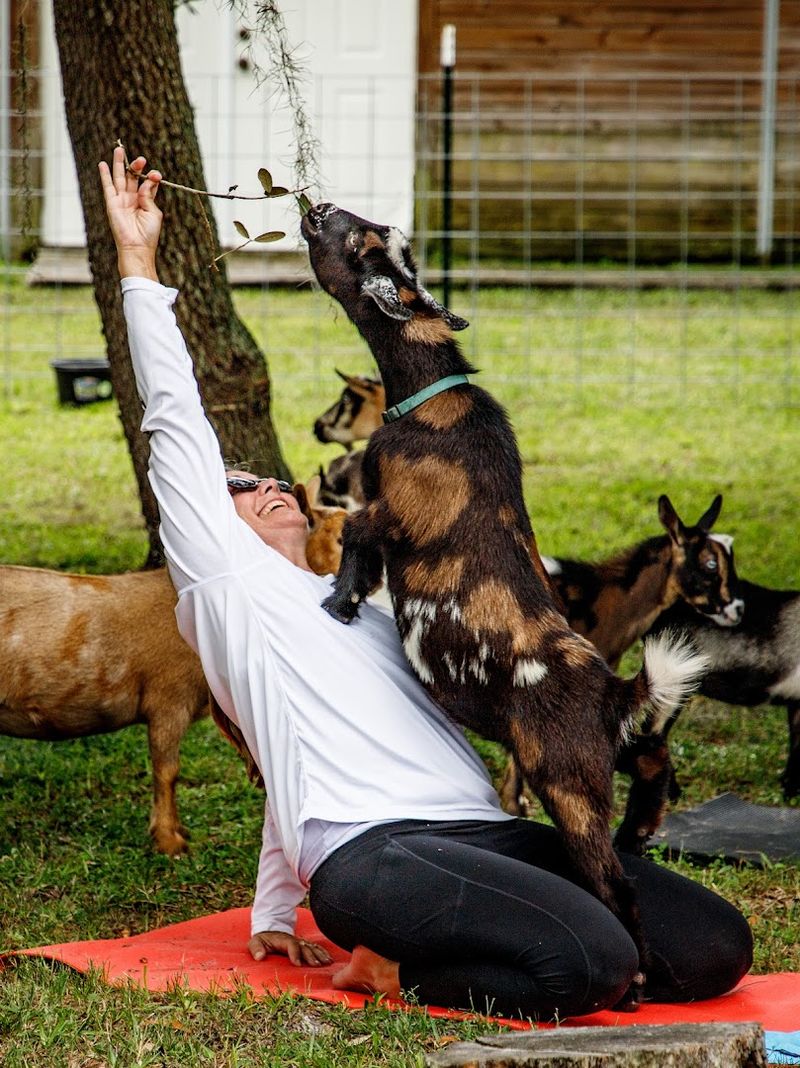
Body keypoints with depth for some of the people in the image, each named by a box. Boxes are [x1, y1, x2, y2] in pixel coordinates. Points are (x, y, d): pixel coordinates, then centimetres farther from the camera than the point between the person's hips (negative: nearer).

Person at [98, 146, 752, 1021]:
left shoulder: (359, 608, 34)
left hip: (488, 836, 7)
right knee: (587, 967, -29)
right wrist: (137, 262, 14)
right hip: (369, 850, -7)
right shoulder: (224, 581, 16)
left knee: (715, 948, -8)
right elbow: (175, 418, 13)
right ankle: (388, 970, -4)